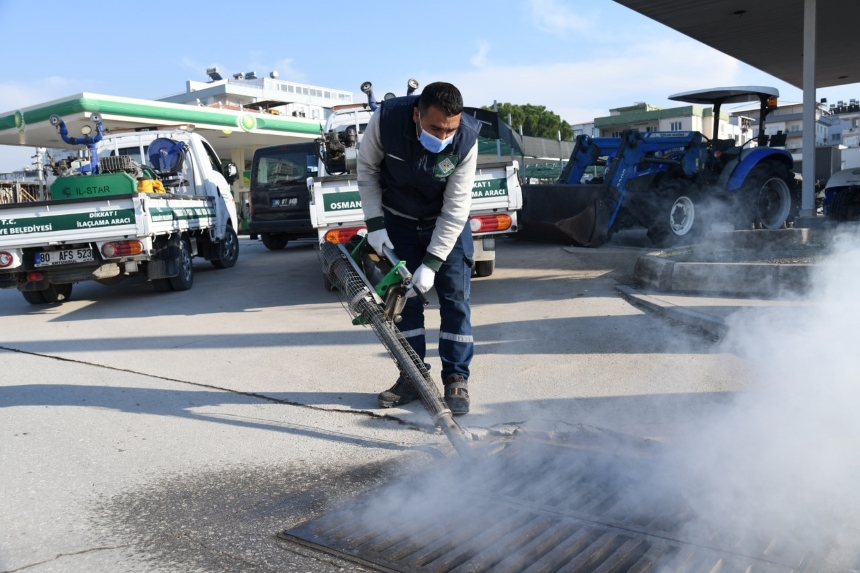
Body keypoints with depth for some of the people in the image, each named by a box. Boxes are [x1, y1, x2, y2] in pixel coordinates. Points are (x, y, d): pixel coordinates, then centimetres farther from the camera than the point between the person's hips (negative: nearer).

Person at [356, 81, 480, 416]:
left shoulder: (466, 140, -28)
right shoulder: (386, 119, -28)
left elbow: (455, 208, -24)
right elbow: (367, 169, -9)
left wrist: (432, 262, -25)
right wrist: (374, 223, -13)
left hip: (448, 224, -1)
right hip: (397, 222, 1)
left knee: (455, 298, -5)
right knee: (403, 297, 2)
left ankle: (456, 379, 6)